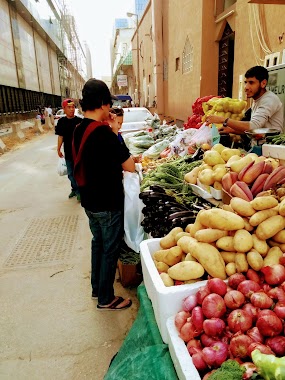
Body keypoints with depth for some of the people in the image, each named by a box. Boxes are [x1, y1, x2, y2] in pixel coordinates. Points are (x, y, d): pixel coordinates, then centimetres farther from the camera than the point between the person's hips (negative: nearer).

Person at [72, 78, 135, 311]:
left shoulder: (80, 129, 3)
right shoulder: (103, 131, -23)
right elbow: (130, 166, -20)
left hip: (90, 201, 9)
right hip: (108, 204, -8)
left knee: (98, 242, 23)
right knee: (110, 249, 7)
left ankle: (97, 288, 40)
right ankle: (106, 299, 24)